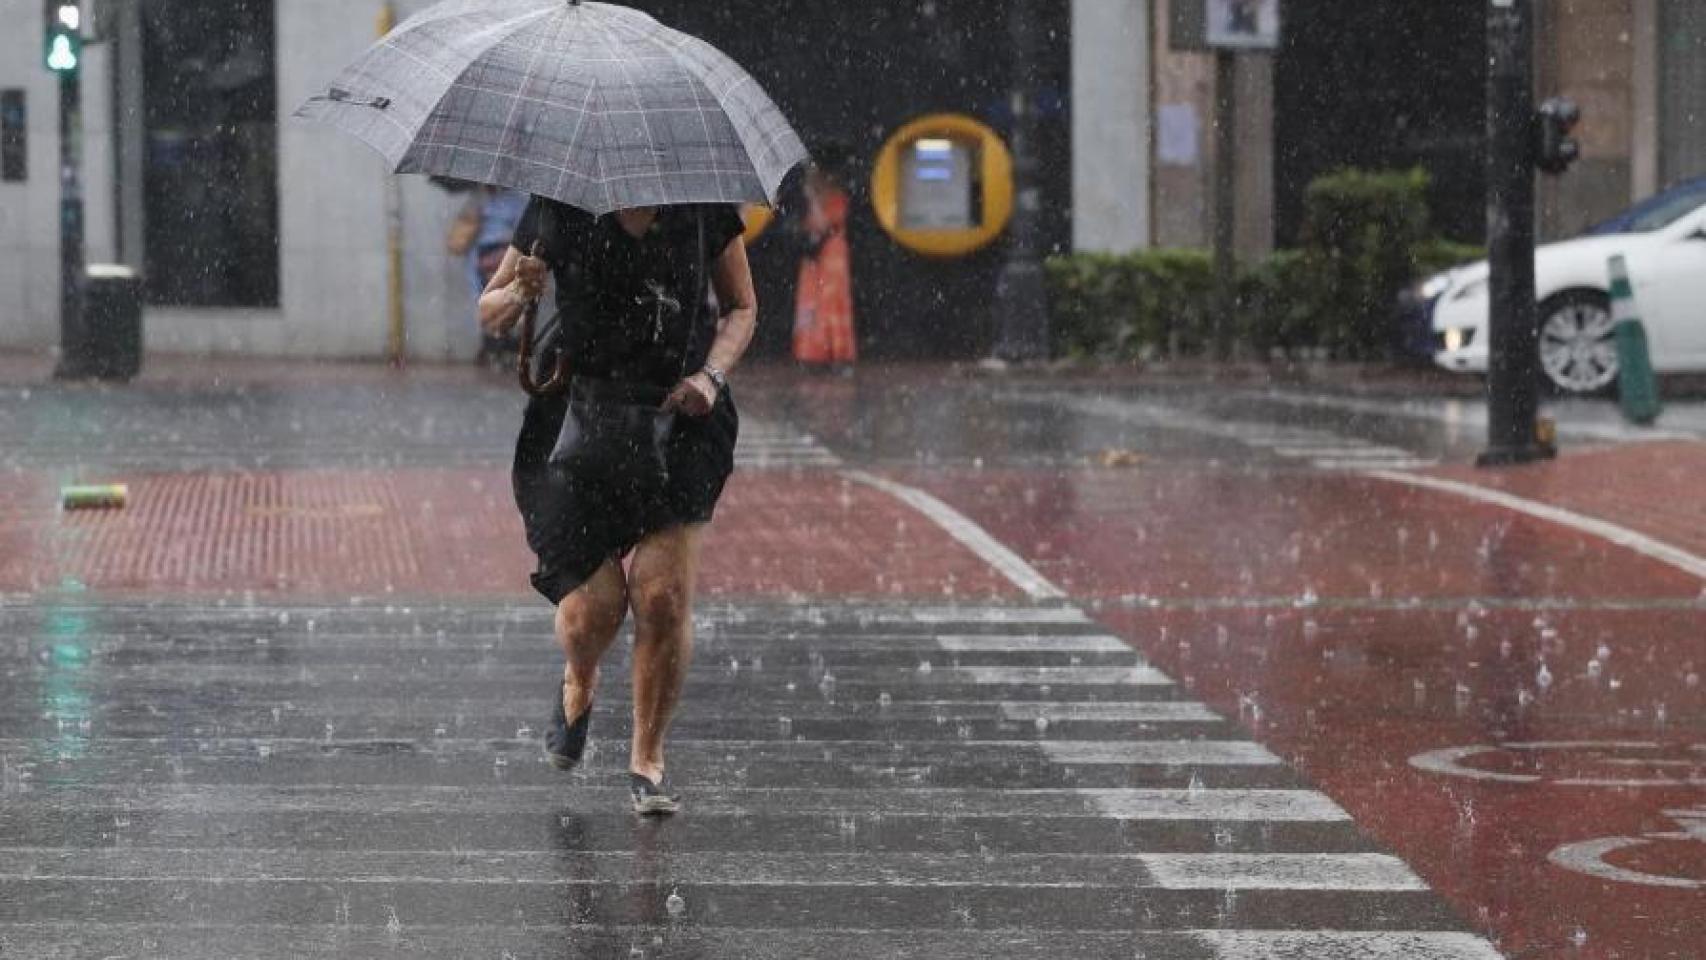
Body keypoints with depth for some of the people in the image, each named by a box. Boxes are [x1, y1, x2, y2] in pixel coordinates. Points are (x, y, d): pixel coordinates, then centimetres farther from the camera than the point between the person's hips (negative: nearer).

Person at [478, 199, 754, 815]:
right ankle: (578, 685, 30)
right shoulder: (560, 206, -2)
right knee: (591, 609, -8)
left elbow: (741, 306, 13)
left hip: (681, 418, 1)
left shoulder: (704, 205, 0)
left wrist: (712, 375, -6)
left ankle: (647, 759, 8)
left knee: (664, 594, -12)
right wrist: (518, 295, -18)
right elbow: (490, 315, 6)